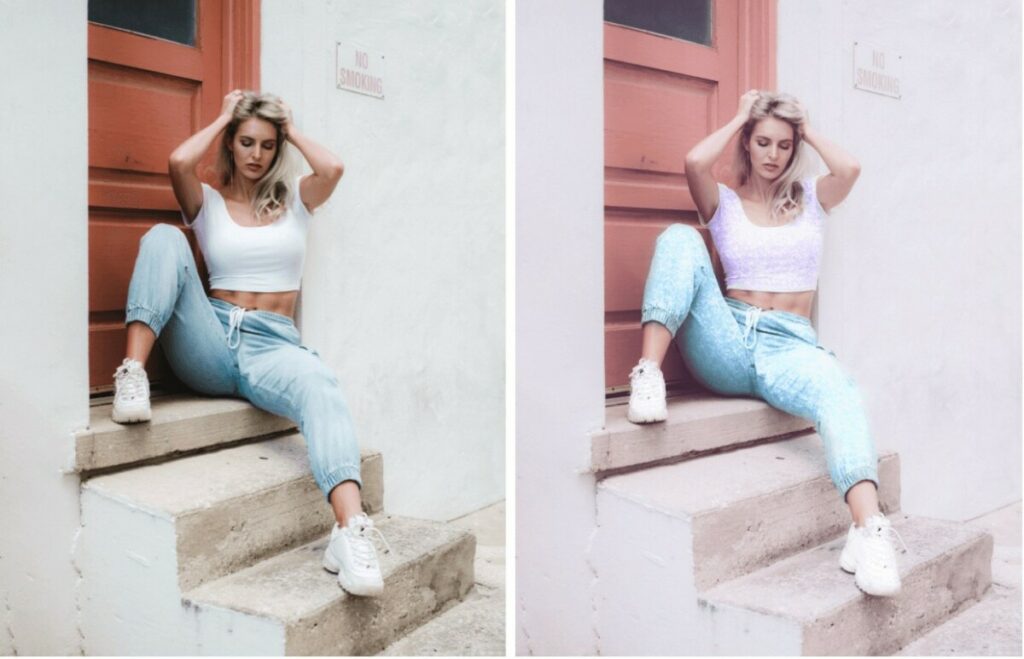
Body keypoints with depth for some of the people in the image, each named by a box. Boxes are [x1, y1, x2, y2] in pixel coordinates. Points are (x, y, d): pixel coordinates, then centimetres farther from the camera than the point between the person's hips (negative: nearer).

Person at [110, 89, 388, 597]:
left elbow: (333, 168, -4)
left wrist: (291, 131, 13)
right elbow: (179, 162, -7)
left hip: (272, 345, -1)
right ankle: (132, 373, -32)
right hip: (210, 345, 1)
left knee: (319, 385, -37)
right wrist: (222, 117, 9)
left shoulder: (294, 200, 19)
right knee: (164, 237, -19)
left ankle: (350, 532, -56)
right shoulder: (209, 202, 16)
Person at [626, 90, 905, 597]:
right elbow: (695, 162, -7)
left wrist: (807, 129, 14)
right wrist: (739, 117, 9)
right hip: (727, 342, 0)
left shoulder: (811, 199, 21)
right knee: (679, 238, -21)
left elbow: (850, 168, -2)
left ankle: (868, 530, -53)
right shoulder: (725, 202, 16)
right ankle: (648, 373, -36)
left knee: (838, 392, -36)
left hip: (790, 345, 0)